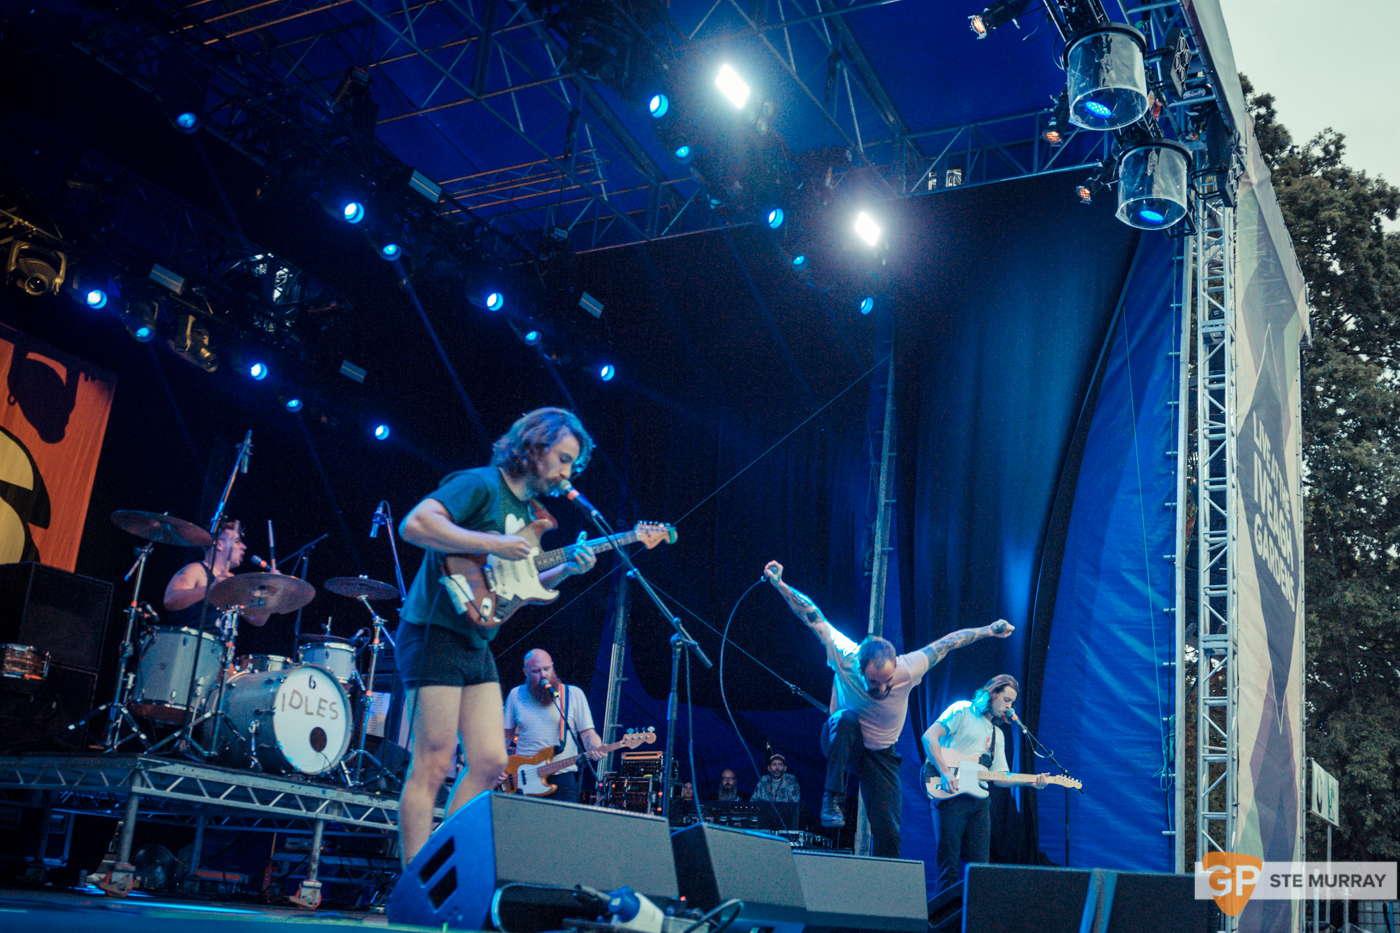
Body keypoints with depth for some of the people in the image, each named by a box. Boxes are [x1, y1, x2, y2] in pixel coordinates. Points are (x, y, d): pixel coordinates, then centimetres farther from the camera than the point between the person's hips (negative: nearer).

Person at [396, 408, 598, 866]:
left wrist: (566, 569, 4)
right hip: (436, 635, -9)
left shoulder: (531, 512, 18)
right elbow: (414, 524, -24)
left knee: (490, 763, 5)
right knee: (434, 767, -9)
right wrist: (493, 545, -24)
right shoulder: (480, 484, -10)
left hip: (477, 648, 9)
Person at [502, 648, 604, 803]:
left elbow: (587, 733, 2)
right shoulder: (516, 695, 9)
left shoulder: (574, 694, 4)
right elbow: (506, 735, 14)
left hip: (562, 774, -1)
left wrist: (596, 748, -20)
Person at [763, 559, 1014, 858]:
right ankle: (832, 799, -28)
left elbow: (949, 641, -13)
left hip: (880, 755, 1)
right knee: (846, 719, -38)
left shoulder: (909, 669, -28)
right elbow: (814, 617, -22)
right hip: (841, 742, -1)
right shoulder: (844, 658, -29)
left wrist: (988, 630, -5)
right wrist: (781, 586, -29)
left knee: (888, 834, -10)